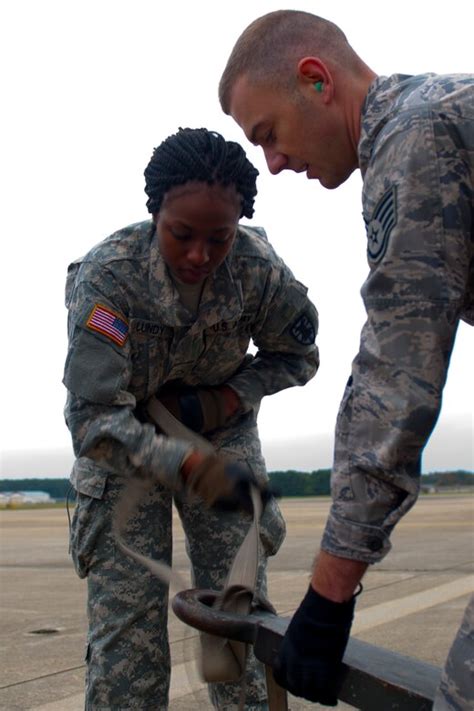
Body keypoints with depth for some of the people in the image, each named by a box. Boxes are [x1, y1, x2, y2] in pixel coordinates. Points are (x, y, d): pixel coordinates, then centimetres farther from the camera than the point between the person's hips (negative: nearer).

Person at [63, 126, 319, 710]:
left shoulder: (260, 269, -20)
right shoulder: (105, 274, -28)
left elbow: (298, 357, -1)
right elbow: (93, 418, -30)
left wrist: (222, 400, -17)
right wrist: (192, 468, -43)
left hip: (222, 436, 2)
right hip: (124, 445, -2)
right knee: (125, 628, -6)